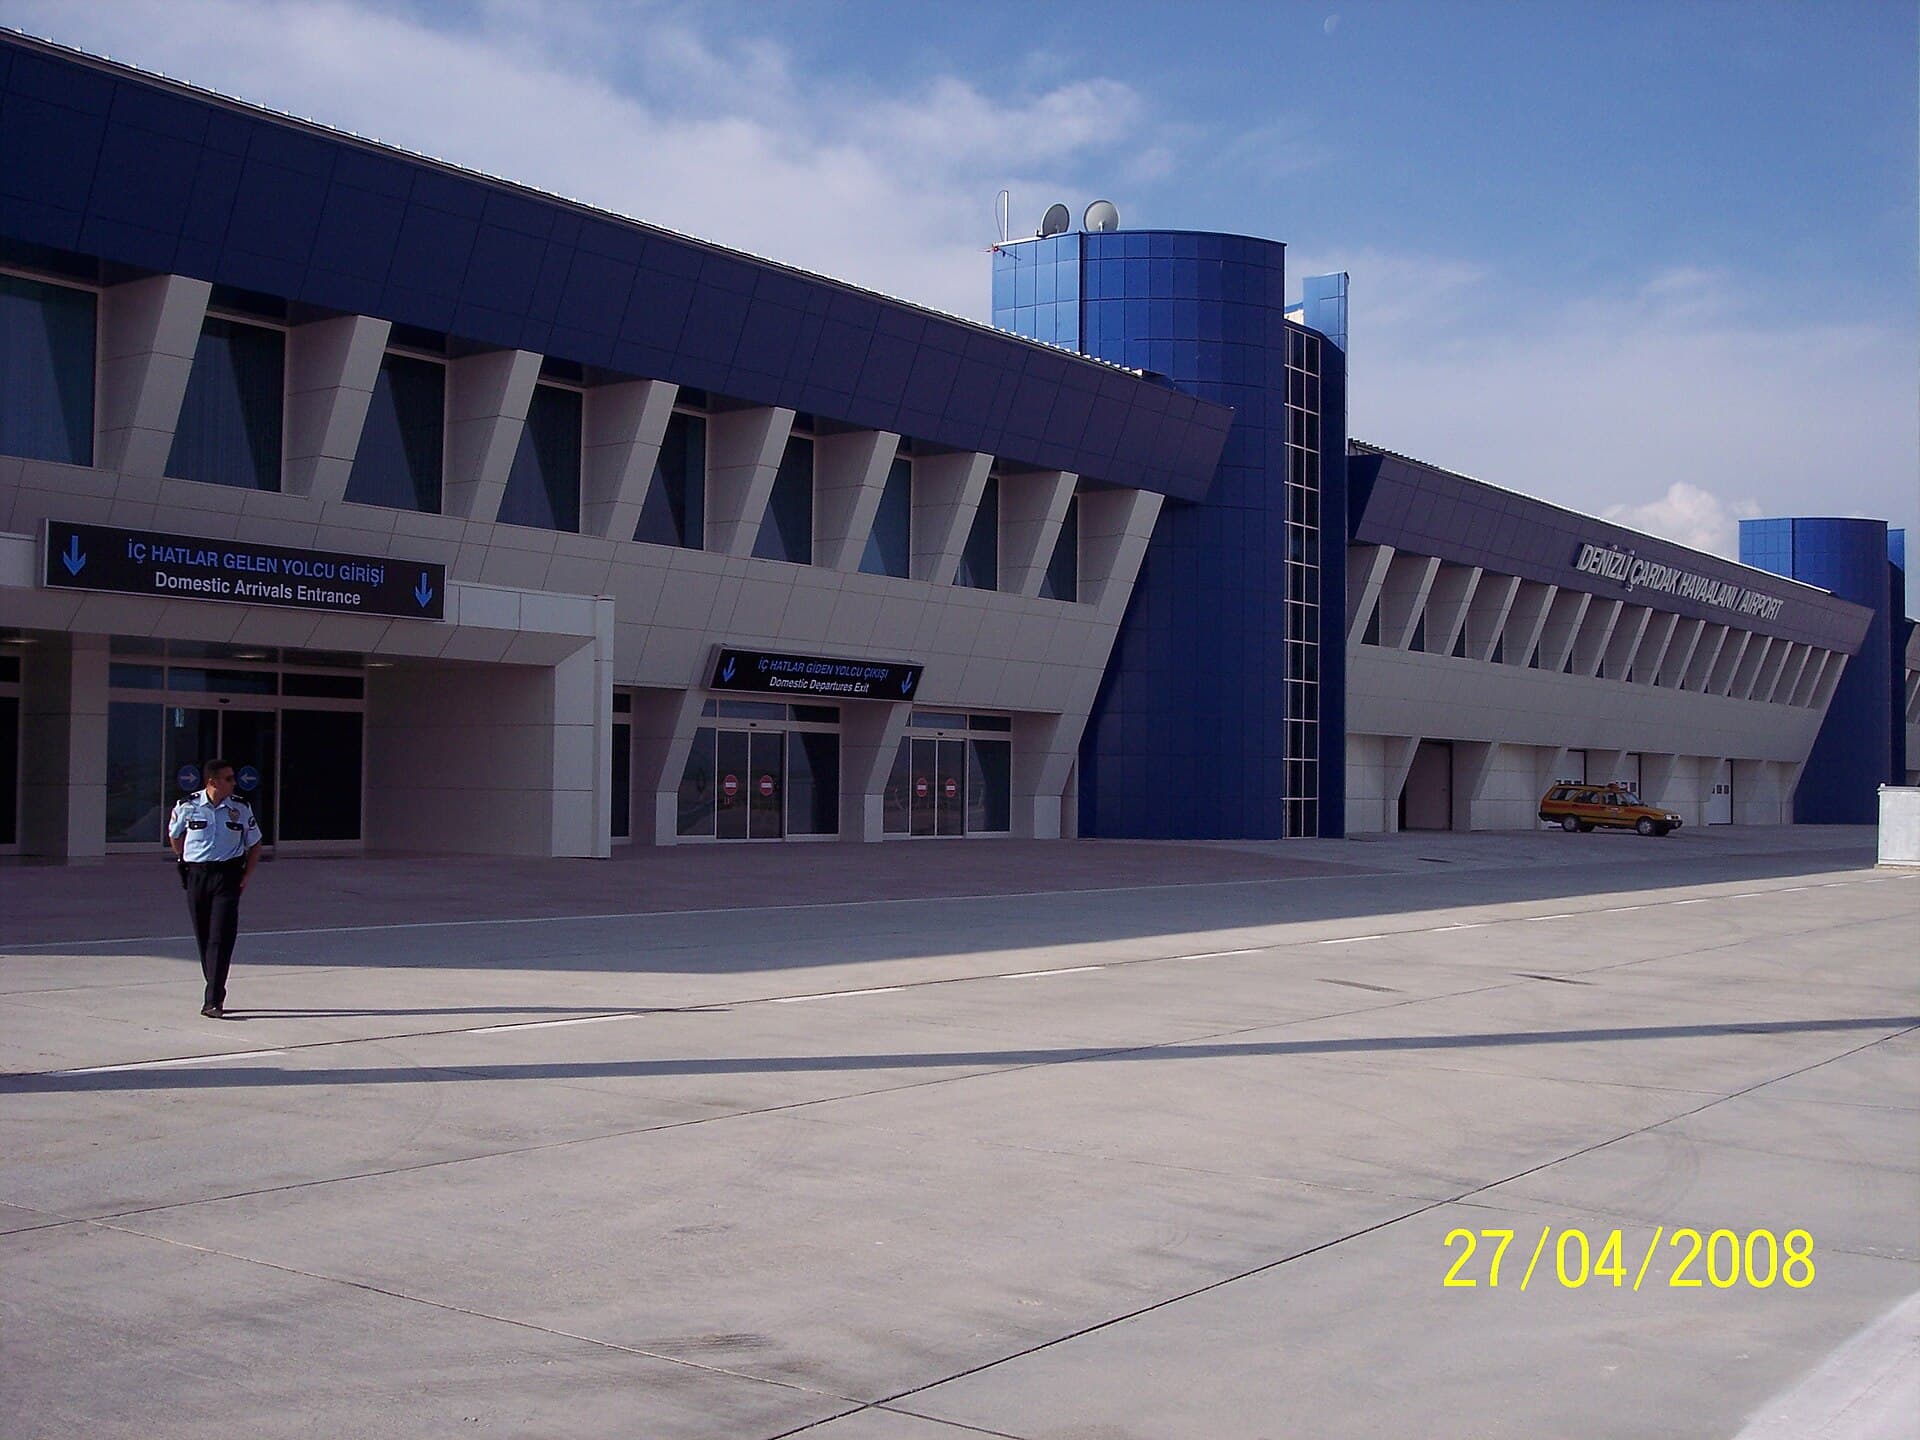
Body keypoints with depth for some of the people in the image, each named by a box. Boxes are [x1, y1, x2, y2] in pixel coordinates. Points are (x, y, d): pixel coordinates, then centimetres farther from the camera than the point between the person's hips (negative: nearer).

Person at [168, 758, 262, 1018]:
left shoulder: (241, 808, -1)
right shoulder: (188, 806, -3)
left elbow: (254, 844, 10)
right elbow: (174, 835, 17)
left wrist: (247, 875, 1)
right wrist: (185, 862, 13)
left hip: (228, 875, -1)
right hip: (196, 876, 1)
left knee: (221, 938, -10)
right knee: (203, 938, 8)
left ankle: (213, 1001, -11)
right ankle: (215, 993, 22)